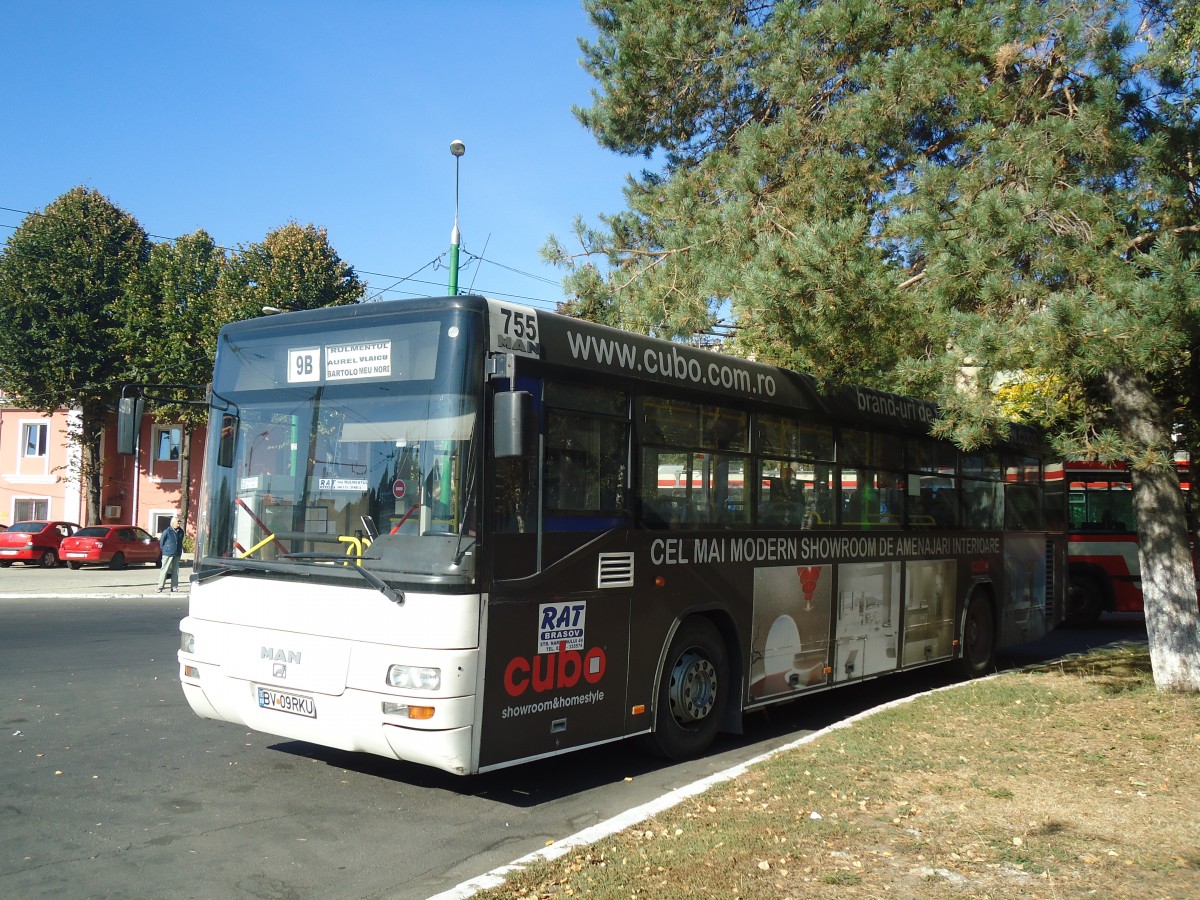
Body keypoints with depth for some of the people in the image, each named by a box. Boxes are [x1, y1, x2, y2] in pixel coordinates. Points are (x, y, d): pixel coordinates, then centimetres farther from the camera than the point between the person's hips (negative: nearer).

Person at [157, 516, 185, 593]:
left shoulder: (181, 531, 6)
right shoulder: (167, 531, -9)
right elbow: (161, 541, -1)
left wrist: (180, 551, 12)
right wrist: (165, 550, 3)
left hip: (177, 555, 5)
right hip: (168, 554, -5)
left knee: (175, 571, 9)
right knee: (165, 570, -3)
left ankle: (174, 587, 15)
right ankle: (160, 587, 1)